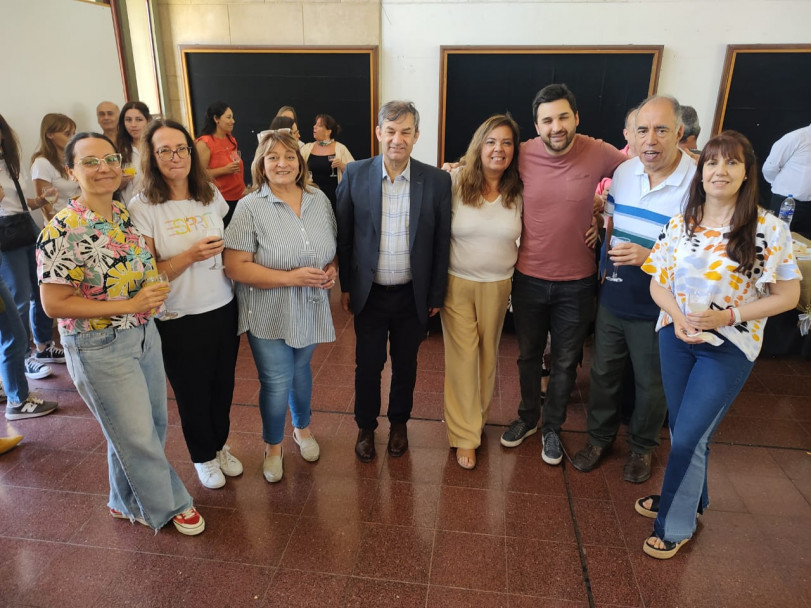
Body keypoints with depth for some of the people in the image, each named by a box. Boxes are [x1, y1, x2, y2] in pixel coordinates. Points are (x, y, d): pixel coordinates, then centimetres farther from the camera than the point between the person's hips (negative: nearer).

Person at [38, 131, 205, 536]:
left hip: (144, 335, 7)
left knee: (154, 425, 20)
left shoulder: (126, 214, 1)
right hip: (100, 349, -7)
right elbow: (54, 305, -19)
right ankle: (167, 504, 32)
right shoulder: (62, 231, -19)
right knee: (137, 436, 8)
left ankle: (129, 501, 44)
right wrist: (130, 305, -22)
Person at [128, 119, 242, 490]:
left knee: (222, 384, 17)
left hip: (224, 309, 4)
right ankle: (203, 457, 40)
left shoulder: (211, 195, 1)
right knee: (192, 392, 15)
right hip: (180, 321, -3)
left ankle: (219, 445, 44)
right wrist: (191, 255, -23)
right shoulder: (142, 208, -12)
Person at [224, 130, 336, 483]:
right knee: (276, 381, 5)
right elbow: (235, 267, -17)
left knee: (300, 370, 22)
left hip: (310, 309, 4)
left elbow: (333, 246, 12)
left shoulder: (319, 200, 1)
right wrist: (290, 277, -23)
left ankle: (303, 428, 47)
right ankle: (273, 446, 32)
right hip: (269, 314, -4)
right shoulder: (250, 207, -13)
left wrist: (332, 269, -10)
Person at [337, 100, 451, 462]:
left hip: (413, 295, 0)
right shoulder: (355, 174, -7)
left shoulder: (437, 181, -8)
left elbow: (441, 242, -2)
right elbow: (343, 235, 0)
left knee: (405, 364, 17)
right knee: (367, 365, 13)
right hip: (369, 293, 0)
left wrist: (436, 295, 0)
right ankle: (366, 426, 37)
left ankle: (399, 422, 41)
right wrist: (345, 286, 1)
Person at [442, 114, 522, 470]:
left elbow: (524, 237, 11)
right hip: (457, 283, -2)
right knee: (462, 357, 2)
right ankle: (465, 436, 17)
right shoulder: (455, 184, -9)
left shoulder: (519, 192, -2)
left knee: (488, 354, 16)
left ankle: (477, 418, 40)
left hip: (498, 286, 3)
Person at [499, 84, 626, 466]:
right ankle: (527, 417, 41)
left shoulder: (599, 153, -12)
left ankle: (552, 427, 37)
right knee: (528, 354, 18)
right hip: (529, 277, 1)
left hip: (576, 282, 0)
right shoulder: (523, 155, -9)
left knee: (565, 361, 15)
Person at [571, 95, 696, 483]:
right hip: (613, 299, 5)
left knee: (651, 385, 15)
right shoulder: (624, 172, 0)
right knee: (603, 373, 18)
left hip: (657, 309, -4)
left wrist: (649, 257, -29)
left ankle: (642, 446, 40)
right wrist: (608, 260, 4)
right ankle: (599, 436, 41)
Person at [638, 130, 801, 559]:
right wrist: (677, 315, -14)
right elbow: (658, 283, 5)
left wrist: (727, 315, -18)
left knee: (688, 437, -1)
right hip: (676, 338, 4)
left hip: (729, 348, -4)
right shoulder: (679, 225, 0)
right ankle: (690, 496, 42)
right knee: (682, 430, 16)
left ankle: (674, 524, 21)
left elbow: (788, 296, -6)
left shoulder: (768, 229, -11)